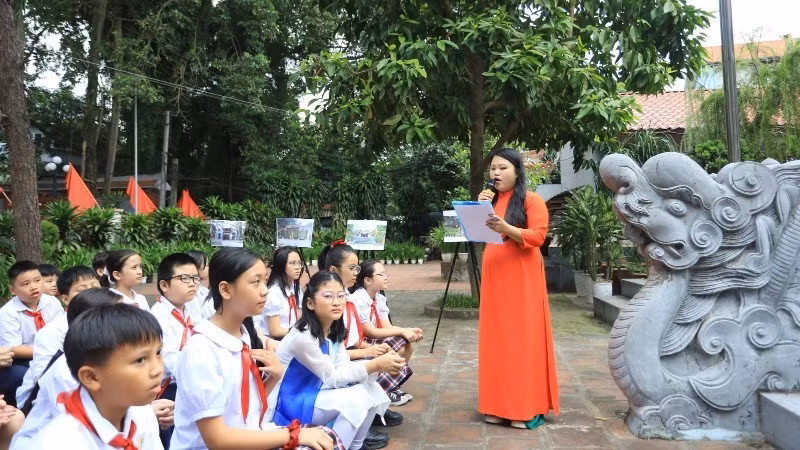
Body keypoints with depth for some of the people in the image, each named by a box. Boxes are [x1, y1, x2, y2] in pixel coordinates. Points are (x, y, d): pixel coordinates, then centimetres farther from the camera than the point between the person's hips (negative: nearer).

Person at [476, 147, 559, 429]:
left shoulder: (531, 200, -3)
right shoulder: (490, 200, 16)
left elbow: (537, 236, -12)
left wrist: (507, 229, -26)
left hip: (521, 278, -6)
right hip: (494, 276, 6)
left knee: (523, 338, -4)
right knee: (496, 338, 5)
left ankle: (527, 407, 2)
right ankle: (498, 405, 11)